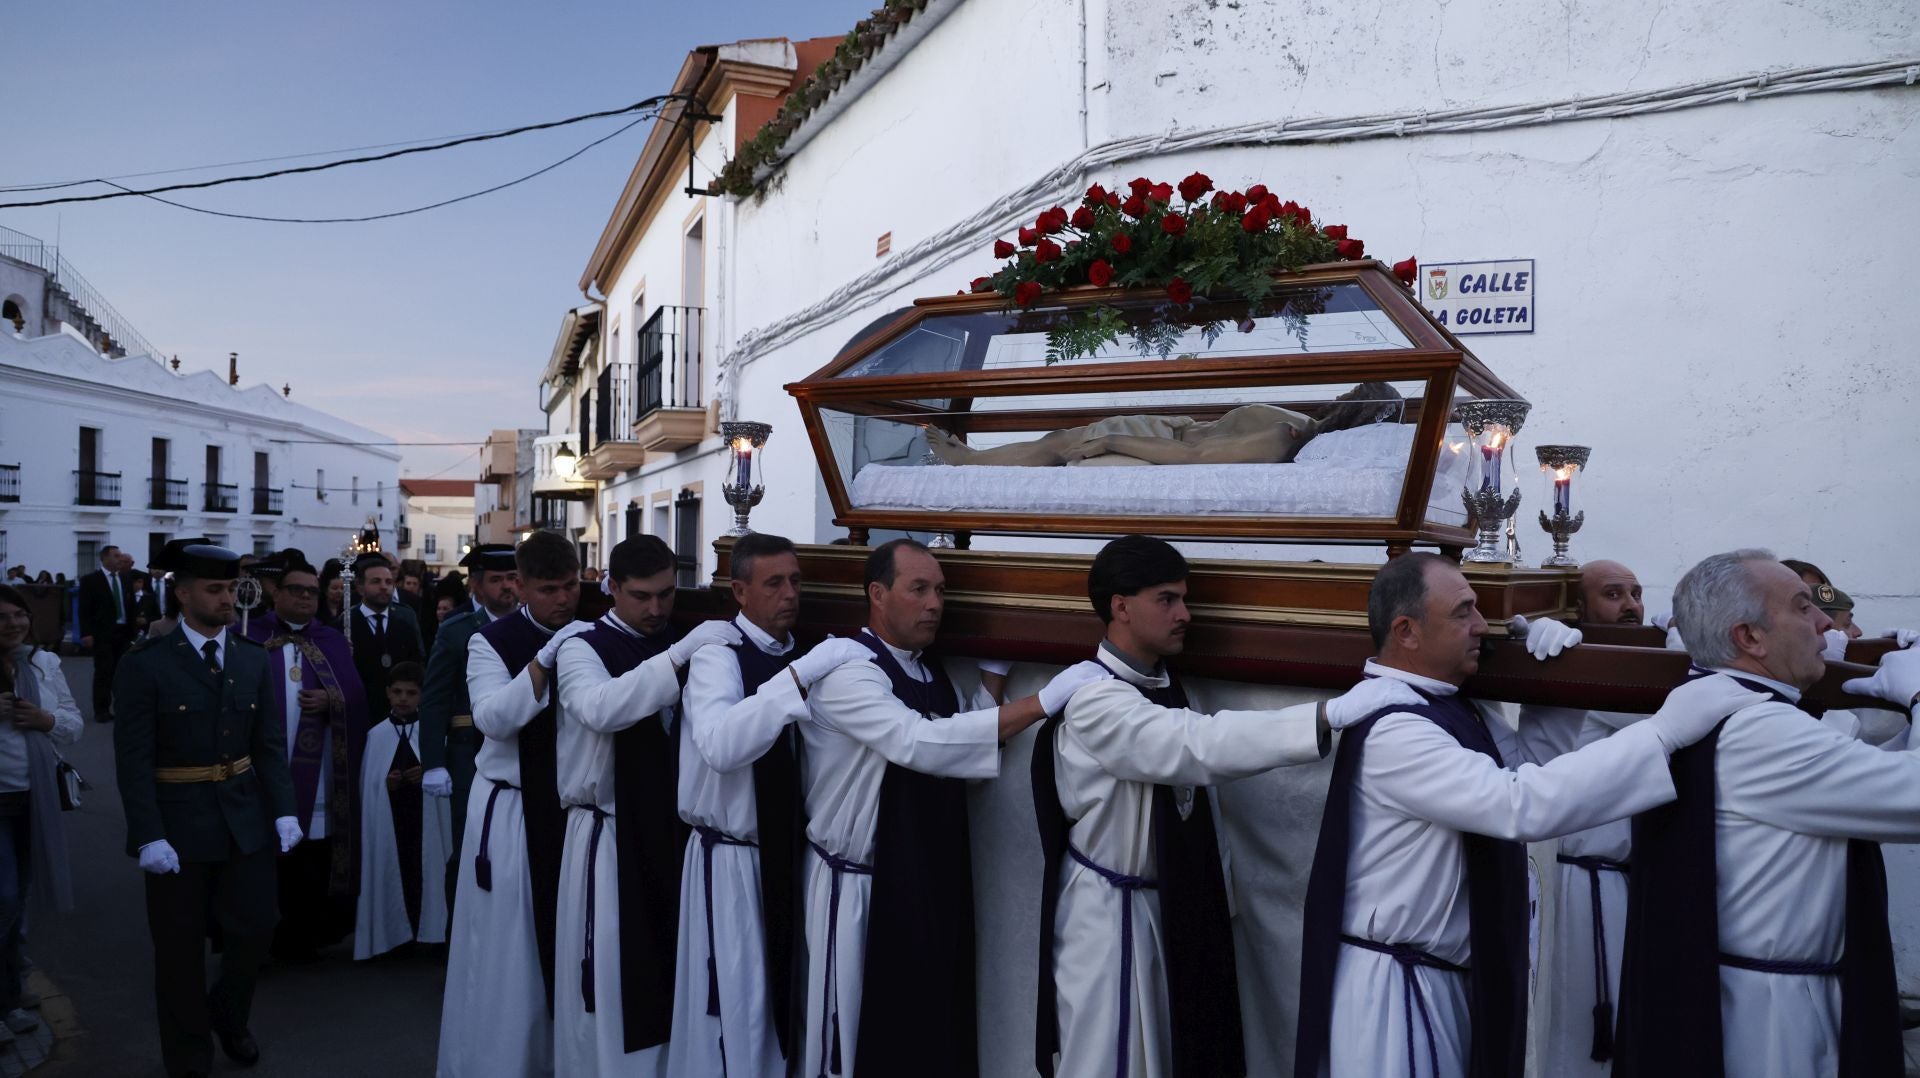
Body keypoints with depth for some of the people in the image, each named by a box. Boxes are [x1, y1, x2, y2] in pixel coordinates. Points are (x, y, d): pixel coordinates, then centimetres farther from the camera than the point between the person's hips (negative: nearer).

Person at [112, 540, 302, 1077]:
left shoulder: (254, 659, 5)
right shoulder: (146, 663, -9)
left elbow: (271, 744, 4)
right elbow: (134, 759, -12)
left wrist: (284, 811, -5)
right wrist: (149, 836, -18)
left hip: (246, 820, 4)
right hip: (178, 822, -3)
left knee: (255, 927, 8)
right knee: (181, 948, 10)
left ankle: (228, 1016, 37)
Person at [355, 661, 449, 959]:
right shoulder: (376, 735, 6)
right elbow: (366, 784, 8)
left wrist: (428, 775, -16)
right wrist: (385, 783, -11)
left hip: (425, 820, -1)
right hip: (389, 821, 1)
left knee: (424, 874, -3)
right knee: (392, 873, 0)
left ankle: (426, 933, 4)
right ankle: (396, 936, 9)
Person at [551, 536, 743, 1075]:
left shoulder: (685, 644, 9)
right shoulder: (583, 646, -6)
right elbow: (600, 708, -29)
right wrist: (679, 654, -34)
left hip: (676, 830, 5)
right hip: (610, 834, -4)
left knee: (674, 968, 13)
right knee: (614, 972, 1)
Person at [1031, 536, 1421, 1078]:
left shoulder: (1163, 687, 5)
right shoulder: (1094, 700, -24)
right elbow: (1200, 745, -36)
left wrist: (1216, 900, 12)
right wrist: (1332, 715, -42)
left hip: (1171, 901, 8)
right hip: (1108, 910, -8)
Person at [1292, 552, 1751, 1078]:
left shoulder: (1449, 709, 5)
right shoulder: (1391, 731, -25)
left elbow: (1530, 761, 19)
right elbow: (1526, 805, -32)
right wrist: (1663, 730, -29)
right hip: (1394, 988, -9)